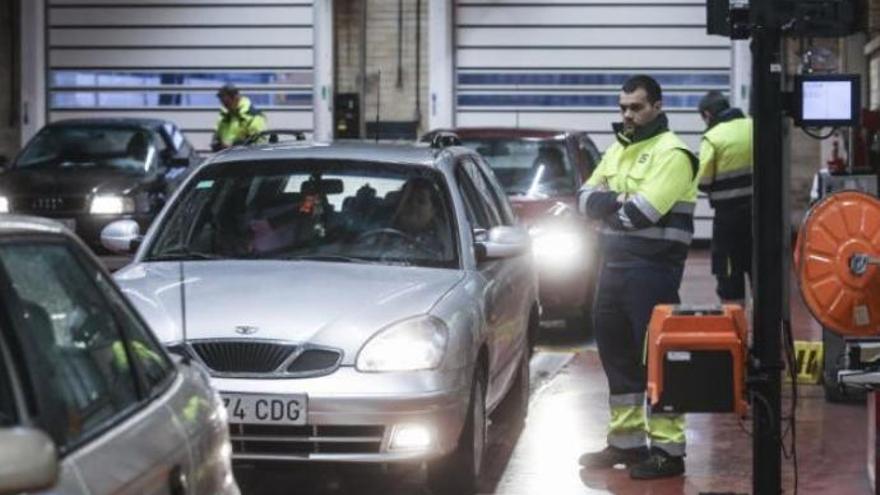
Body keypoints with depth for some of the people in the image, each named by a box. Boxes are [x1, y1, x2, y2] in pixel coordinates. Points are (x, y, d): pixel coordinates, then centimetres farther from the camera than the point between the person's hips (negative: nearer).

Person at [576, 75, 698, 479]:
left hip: (652, 269, -8)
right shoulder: (617, 151, 17)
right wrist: (617, 199, -11)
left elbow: (643, 211, -21)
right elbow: (585, 198, 8)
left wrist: (608, 207, -3)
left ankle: (668, 450, -2)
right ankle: (626, 441, 24)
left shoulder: (671, 153, -10)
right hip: (614, 264, 8)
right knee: (616, 352, 13)